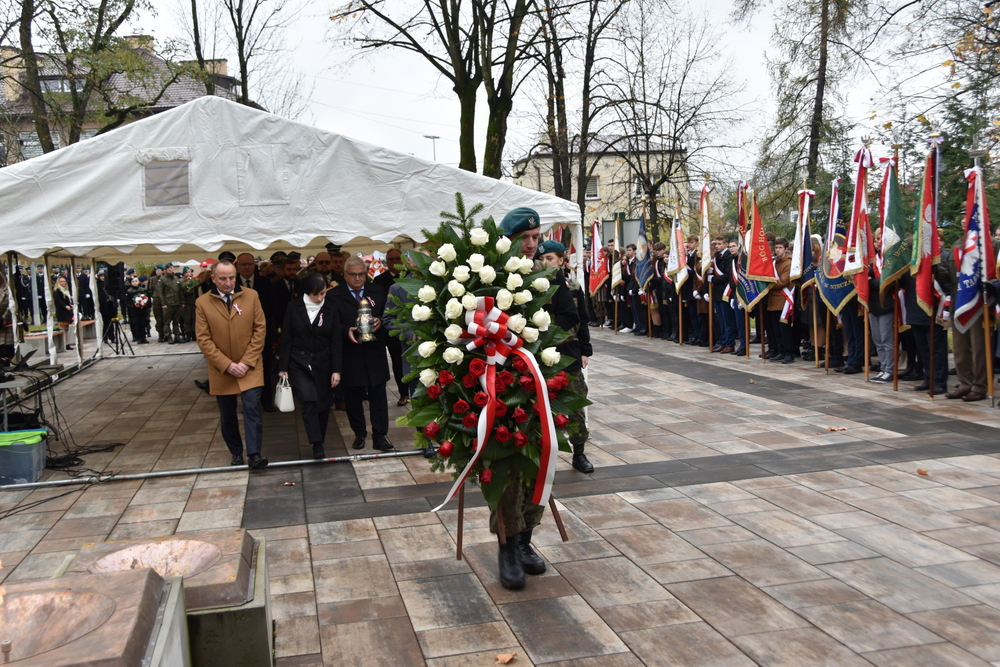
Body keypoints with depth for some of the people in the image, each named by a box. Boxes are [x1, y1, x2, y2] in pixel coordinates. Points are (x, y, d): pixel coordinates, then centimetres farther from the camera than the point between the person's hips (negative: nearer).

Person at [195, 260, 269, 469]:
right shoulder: (202, 303, -4)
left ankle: (254, 454, -9)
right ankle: (236, 453, 24)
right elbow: (204, 340, -7)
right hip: (221, 370, 1)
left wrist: (247, 362, -10)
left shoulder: (251, 296, -2)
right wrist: (227, 365, -14)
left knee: (252, 409, -11)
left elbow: (259, 330, -3)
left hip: (250, 368, -1)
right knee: (227, 416, 11)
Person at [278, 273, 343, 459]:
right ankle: (317, 445, -16)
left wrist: (336, 370, -3)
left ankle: (320, 442, 20)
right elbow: (286, 339, 0)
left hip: (322, 365, 2)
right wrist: (283, 367, -2)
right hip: (299, 364, -2)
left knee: (323, 405, 5)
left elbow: (335, 342, 2)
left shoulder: (330, 310, 1)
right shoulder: (294, 308, -2)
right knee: (308, 402, -17)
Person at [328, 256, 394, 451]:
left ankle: (380, 435, 8)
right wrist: (346, 331, -21)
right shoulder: (334, 296, 0)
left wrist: (380, 322, -12)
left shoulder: (378, 292, 6)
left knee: (378, 395, 2)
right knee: (353, 397, 9)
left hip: (375, 354, 1)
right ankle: (359, 433, 23)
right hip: (349, 356, -1)